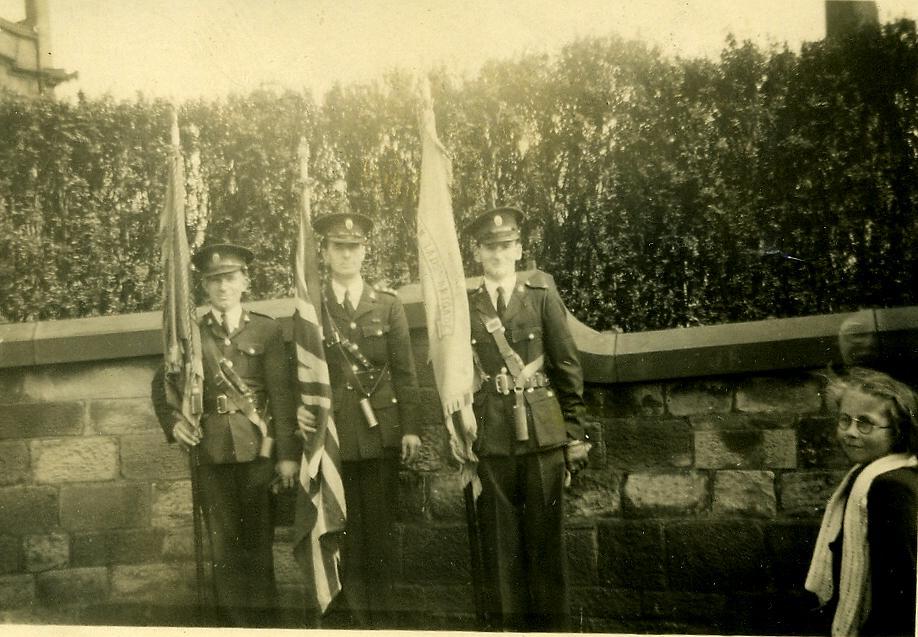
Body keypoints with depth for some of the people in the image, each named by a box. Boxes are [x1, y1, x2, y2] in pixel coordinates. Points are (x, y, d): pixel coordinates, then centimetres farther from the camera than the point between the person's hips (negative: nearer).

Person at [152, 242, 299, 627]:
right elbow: (162, 385, 15)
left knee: (258, 541, 4)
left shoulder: (267, 330, 4)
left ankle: (264, 622, 14)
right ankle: (234, 623, 13)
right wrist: (172, 422, -5)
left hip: (258, 448, -1)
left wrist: (288, 453, -8)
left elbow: (281, 393, -2)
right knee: (224, 544, 5)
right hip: (212, 451, 1)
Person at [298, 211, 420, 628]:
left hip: (380, 432, 1)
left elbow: (404, 371, 5)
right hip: (333, 432, 0)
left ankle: (383, 615, 16)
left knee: (381, 527, 5)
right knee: (341, 530, 3)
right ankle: (349, 615, 13)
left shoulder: (387, 304, 7)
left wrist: (410, 428, -1)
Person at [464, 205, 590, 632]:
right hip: (490, 436, 1)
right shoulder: (464, 307, 7)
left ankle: (551, 624, 15)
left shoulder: (542, 297, 6)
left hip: (542, 434, 0)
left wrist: (574, 434, 2)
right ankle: (506, 624, 15)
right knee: (500, 540, 4)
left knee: (546, 536, 4)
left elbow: (569, 368, 5)